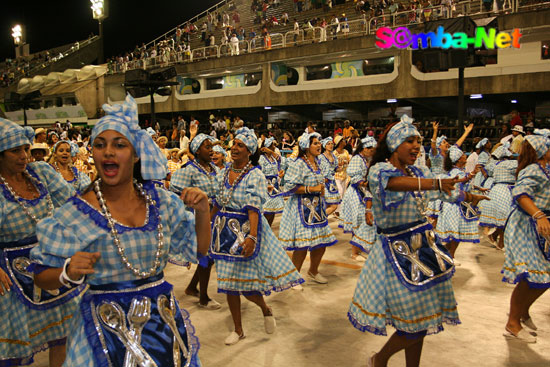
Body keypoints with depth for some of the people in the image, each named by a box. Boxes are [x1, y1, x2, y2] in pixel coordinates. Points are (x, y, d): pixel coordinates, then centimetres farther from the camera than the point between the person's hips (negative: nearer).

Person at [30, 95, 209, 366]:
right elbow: (42, 277, -4)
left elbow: (198, 249, 7)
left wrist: (202, 211, -8)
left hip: (163, 320, 4)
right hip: (107, 329, -3)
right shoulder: (75, 214, -12)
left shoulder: (162, 201, -2)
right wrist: (69, 273, -24)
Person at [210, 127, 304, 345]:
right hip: (224, 231, 6)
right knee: (229, 281, 10)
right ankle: (238, 330, 26)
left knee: (247, 280, -4)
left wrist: (252, 237, -31)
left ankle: (265, 309, 31)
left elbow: (254, 210, -21)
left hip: (245, 230, -6)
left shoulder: (255, 176, -11)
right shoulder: (224, 173, 7)